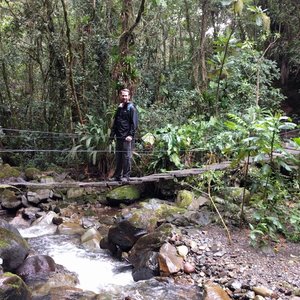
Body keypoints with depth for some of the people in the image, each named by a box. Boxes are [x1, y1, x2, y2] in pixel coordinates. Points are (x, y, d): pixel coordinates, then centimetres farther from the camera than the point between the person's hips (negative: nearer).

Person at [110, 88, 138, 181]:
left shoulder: (131, 108, -3)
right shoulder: (119, 108, 19)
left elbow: (134, 123, -10)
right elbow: (115, 122, 23)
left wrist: (131, 135, -18)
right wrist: (112, 134, 14)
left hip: (127, 137, -7)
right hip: (119, 137, 7)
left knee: (127, 156, -4)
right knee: (118, 157, 11)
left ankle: (126, 176, 2)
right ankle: (117, 175, 19)